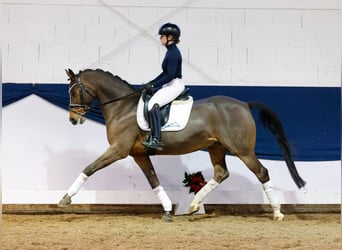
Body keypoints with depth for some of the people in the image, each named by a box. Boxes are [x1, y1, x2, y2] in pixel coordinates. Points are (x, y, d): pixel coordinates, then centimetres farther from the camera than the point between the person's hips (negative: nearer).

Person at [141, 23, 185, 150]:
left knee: (154, 104, -27)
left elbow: (170, 75, -22)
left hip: (175, 85, -11)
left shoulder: (173, 53, -17)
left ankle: (156, 139, -33)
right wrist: (150, 83, 15)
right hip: (170, 85, 11)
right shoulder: (171, 51, 15)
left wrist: (153, 85, -19)